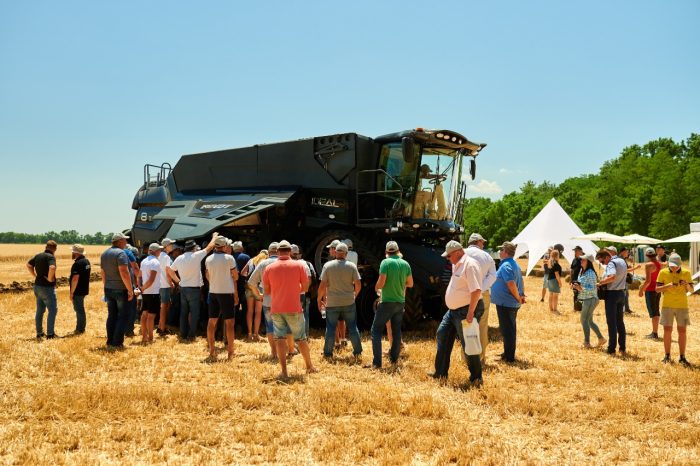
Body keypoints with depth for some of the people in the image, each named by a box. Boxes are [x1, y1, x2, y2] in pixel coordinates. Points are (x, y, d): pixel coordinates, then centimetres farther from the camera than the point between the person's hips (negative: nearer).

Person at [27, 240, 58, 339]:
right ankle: (50, 334, 1)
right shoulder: (51, 257, -17)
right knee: (53, 310, 1)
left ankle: (39, 333, 21)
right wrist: (50, 279, -20)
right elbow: (52, 268, -35)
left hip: (38, 286, 8)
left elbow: (28, 265, 21)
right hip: (47, 287, -8)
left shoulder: (38, 256, 7)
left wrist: (35, 276, 17)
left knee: (40, 310, 15)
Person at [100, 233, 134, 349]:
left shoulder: (104, 254, 12)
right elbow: (124, 273, -22)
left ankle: (110, 342, 15)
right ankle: (117, 343, -3)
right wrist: (130, 290, -18)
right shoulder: (120, 253, -15)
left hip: (108, 290, 8)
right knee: (123, 316, -1)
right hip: (121, 290, -8)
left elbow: (102, 273, 17)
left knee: (111, 316, 13)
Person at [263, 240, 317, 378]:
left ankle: (284, 371, 0)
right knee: (301, 338, 12)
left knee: (280, 338, 7)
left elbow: (266, 291, 3)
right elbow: (305, 287, -2)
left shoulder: (269, 268, -1)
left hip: (276, 309, 1)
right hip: (294, 309, -1)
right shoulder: (299, 265, -4)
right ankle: (309, 366, 25)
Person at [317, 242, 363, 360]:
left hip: (332, 303, -1)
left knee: (330, 328, 8)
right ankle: (357, 352, 14)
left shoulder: (327, 265, -6)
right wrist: (355, 295, 15)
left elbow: (322, 285, -8)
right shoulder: (352, 266, -3)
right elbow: (358, 284, -3)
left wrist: (319, 299, 6)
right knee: (352, 327, 10)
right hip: (349, 302, 1)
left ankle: (328, 353, 12)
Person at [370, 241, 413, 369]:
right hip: (400, 302, 5)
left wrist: (376, 288, 3)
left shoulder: (386, 262, -12)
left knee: (376, 330, 0)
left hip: (387, 302, -5)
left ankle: (377, 362, -6)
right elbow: (410, 284, 10)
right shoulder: (405, 264, 3)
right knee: (397, 331, 17)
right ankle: (394, 358, 24)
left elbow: (381, 283, -18)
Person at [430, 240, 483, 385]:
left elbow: (476, 290, -26)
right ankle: (440, 372, 22)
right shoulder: (457, 265, 12)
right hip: (454, 310, 10)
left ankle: (476, 378, 12)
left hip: (466, 310, -10)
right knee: (442, 335, 12)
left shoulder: (469, 265, -19)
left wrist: (470, 313, -27)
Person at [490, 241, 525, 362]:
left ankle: (509, 357, 4)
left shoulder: (505, 266, -18)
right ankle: (509, 353, 27)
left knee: (507, 330, -2)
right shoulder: (515, 265, 14)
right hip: (513, 303, 10)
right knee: (510, 329, 17)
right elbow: (520, 282, 17)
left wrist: (518, 298, -16)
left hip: (505, 303, -10)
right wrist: (521, 295, 9)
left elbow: (511, 284, -27)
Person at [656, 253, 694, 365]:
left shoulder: (686, 273, -1)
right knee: (667, 330, 2)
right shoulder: (663, 272, -4)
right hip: (667, 305, -1)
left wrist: (687, 285, -18)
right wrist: (668, 285, -21)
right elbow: (657, 289, -4)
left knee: (682, 331, 2)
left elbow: (691, 290, 4)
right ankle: (667, 355, 13)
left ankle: (682, 357, 10)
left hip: (682, 306, 1)